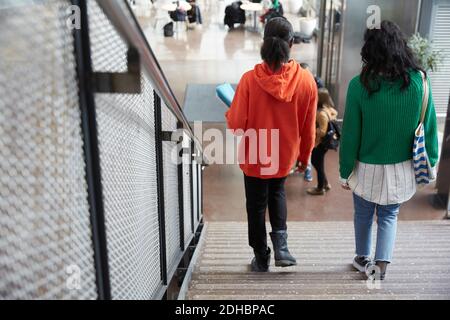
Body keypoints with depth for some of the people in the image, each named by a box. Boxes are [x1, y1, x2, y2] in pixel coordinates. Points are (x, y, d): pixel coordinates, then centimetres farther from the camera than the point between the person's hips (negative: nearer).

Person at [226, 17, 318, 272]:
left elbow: (236, 125, -15)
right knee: (277, 193, 30)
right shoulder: (306, 80, -14)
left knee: (257, 206, 18)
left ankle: (261, 259, 32)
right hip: (285, 156, 2)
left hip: (255, 157, -2)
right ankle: (281, 245, 14)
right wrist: (305, 156, 11)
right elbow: (309, 128, -5)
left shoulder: (250, 79, -21)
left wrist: (229, 114, 7)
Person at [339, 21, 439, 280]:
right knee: (389, 216, 22)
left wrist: (345, 171, -1)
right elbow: (429, 126, -4)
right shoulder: (419, 80, -11)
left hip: (368, 168, -1)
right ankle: (381, 264, 19)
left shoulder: (360, 84, -18)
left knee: (364, 215, 22)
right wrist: (429, 162, 10)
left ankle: (363, 259, 40)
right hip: (402, 168, 2)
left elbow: (351, 133, -13)